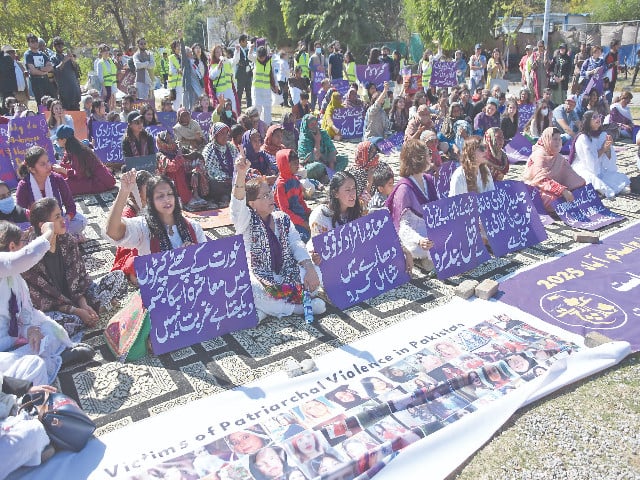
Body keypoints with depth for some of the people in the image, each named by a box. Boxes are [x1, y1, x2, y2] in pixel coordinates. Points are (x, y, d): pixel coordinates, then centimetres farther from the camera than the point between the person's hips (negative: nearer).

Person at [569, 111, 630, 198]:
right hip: (583, 170, -7)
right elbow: (591, 162, -19)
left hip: (599, 170, 7)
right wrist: (602, 149, -15)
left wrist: (608, 147, -16)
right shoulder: (583, 138, -15)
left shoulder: (603, 135, 4)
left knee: (621, 178, -8)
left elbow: (610, 160, 1)